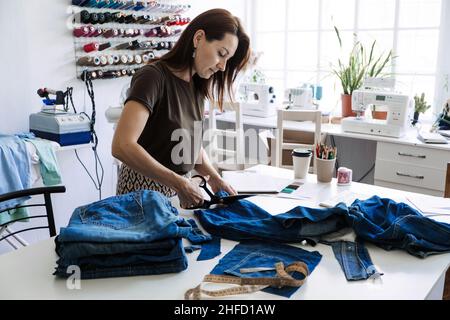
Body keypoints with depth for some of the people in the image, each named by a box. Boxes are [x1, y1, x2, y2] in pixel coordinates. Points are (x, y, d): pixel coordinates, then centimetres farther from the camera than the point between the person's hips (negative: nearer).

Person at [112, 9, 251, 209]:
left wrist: (214, 177, -7)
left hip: (181, 192, 7)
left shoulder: (197, 86, 4)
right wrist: (179, 183, -27)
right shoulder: (154, 77, -18)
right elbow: (122, 146, -29)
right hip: (145, 192, -7)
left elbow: (192, 146, 11)